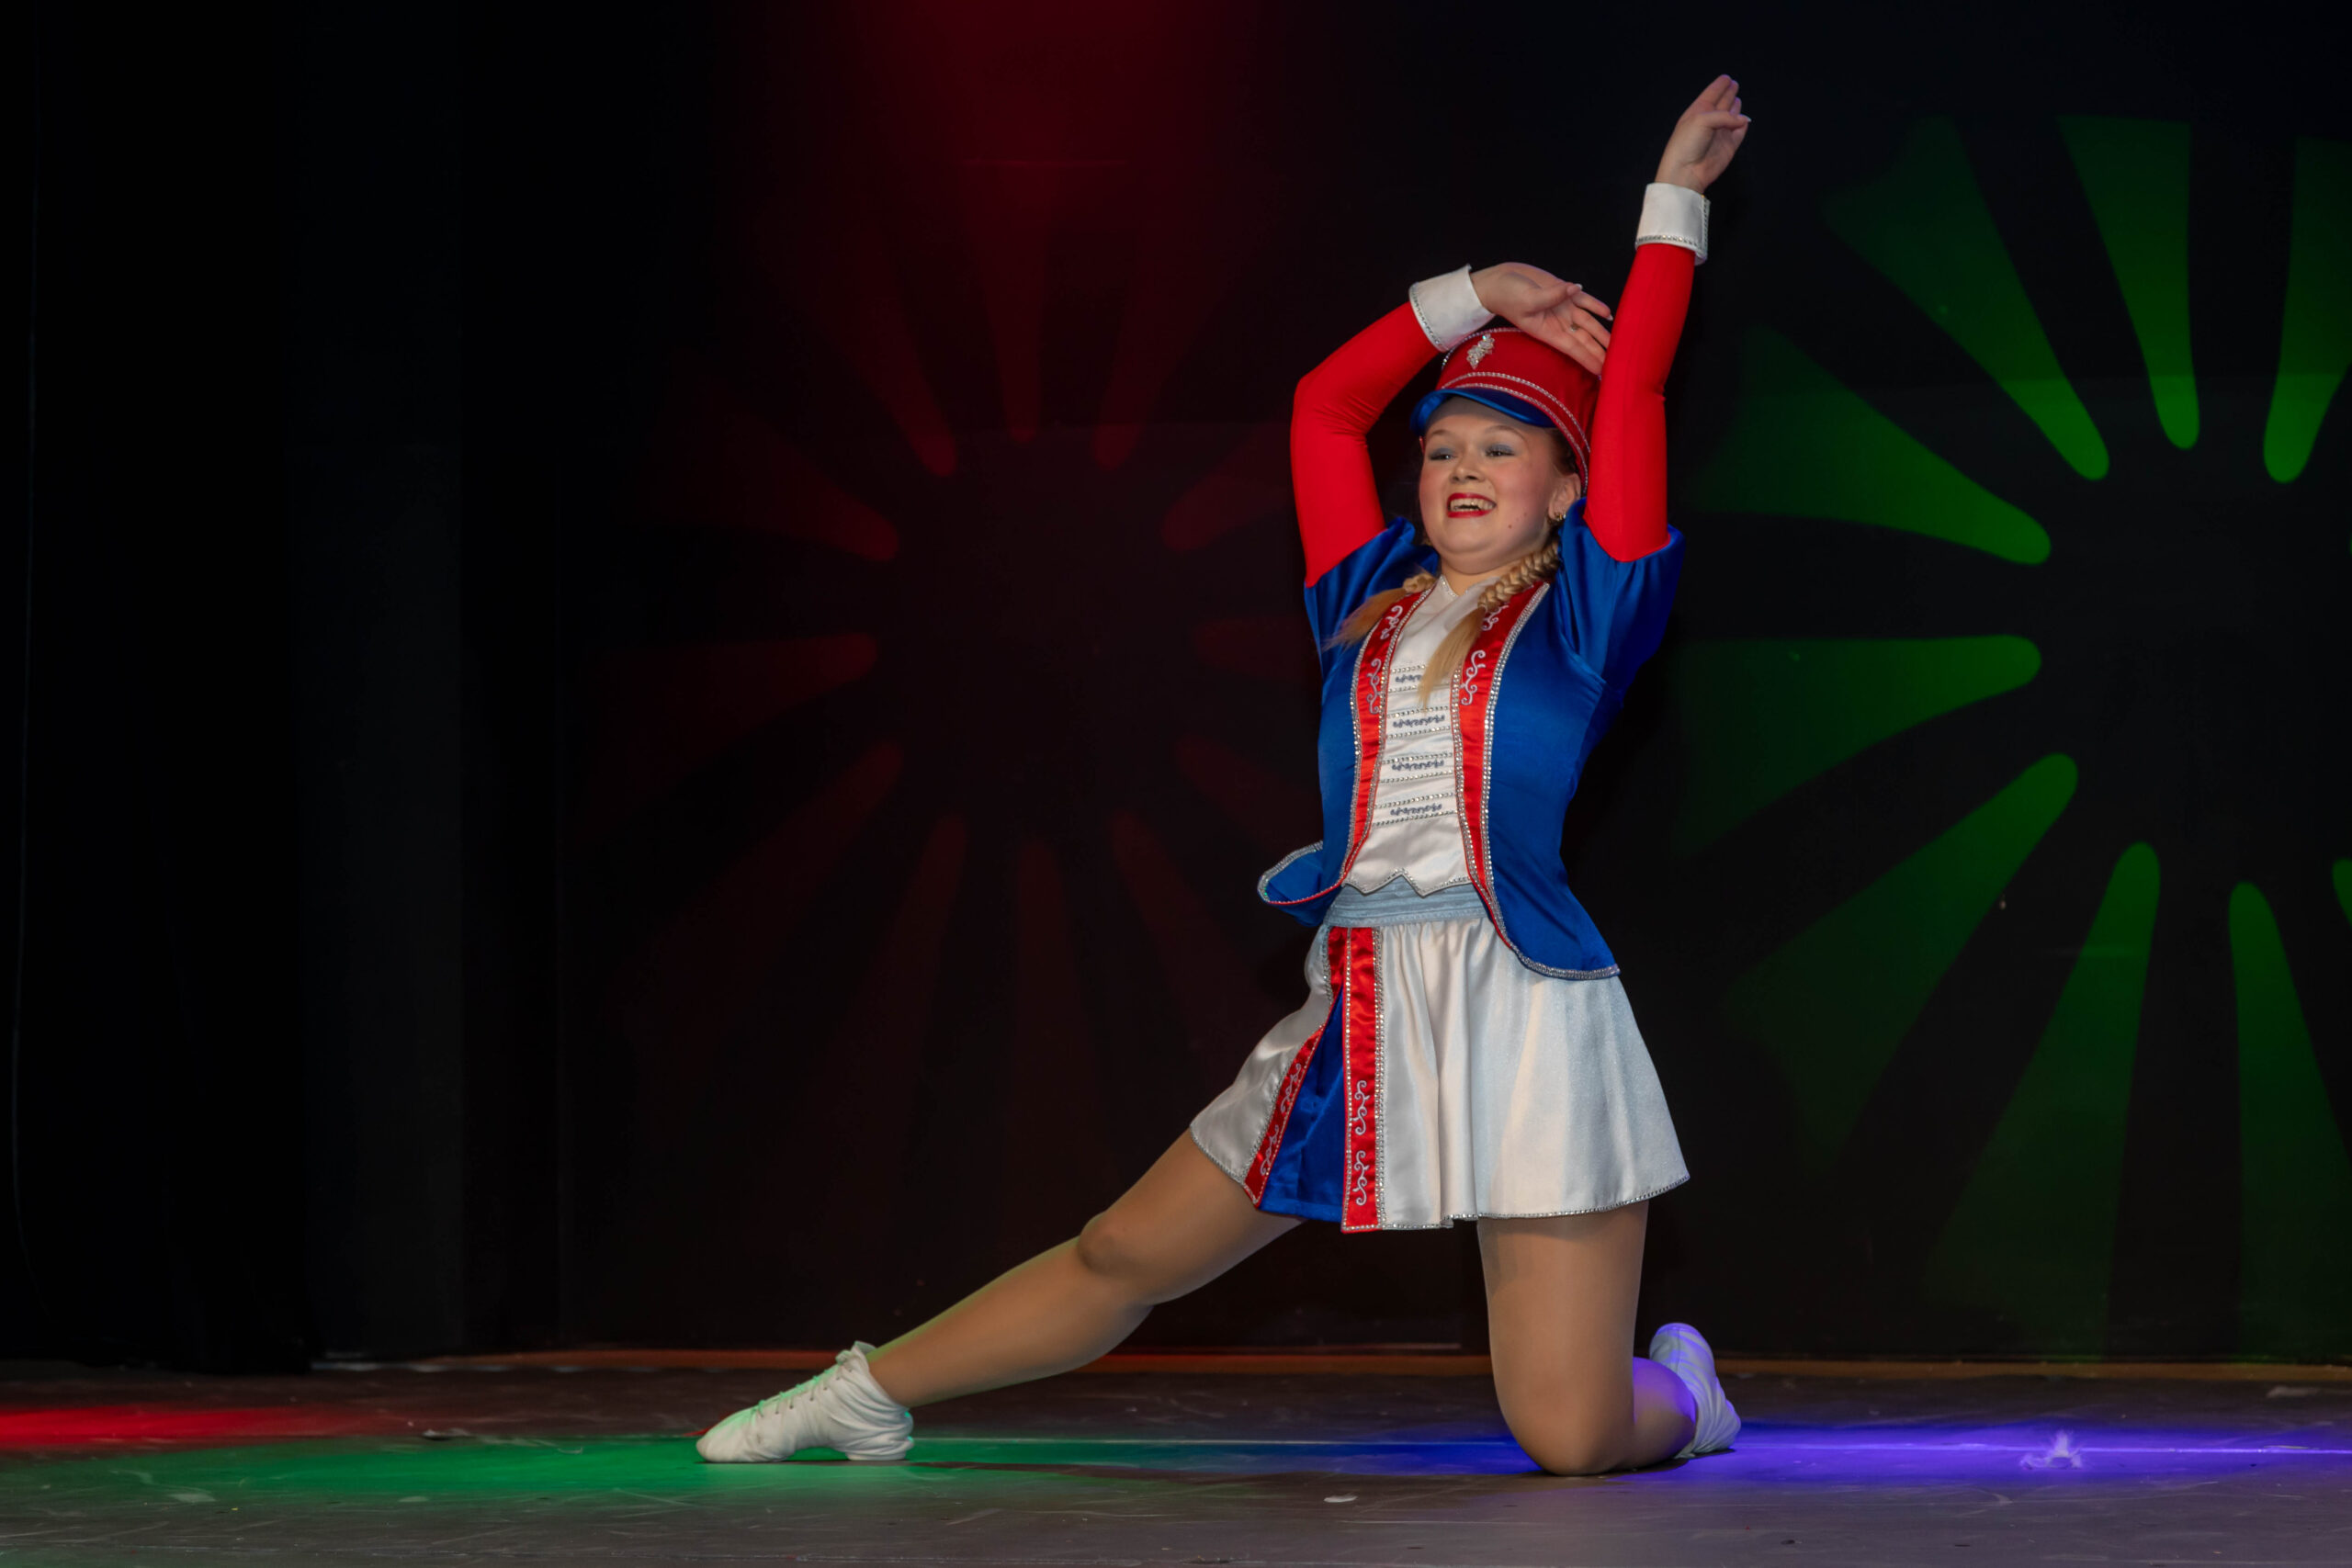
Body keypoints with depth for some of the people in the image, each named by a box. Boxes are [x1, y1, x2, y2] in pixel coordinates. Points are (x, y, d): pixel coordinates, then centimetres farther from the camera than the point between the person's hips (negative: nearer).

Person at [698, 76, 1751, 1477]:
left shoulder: (1581, 614, 2)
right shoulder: (1375, 603, 14)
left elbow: (1635, 389, 0)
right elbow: (1325, 404, 19)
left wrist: (1677, 197, 5)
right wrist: (1478, 294, 21)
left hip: (1527, 1019, -4)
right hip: (1359, 1015, 4)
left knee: (1571, 1439, -9)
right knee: (1124, 1256, 13)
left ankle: (1676, 1390, 26)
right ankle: (867, 1396, 30)